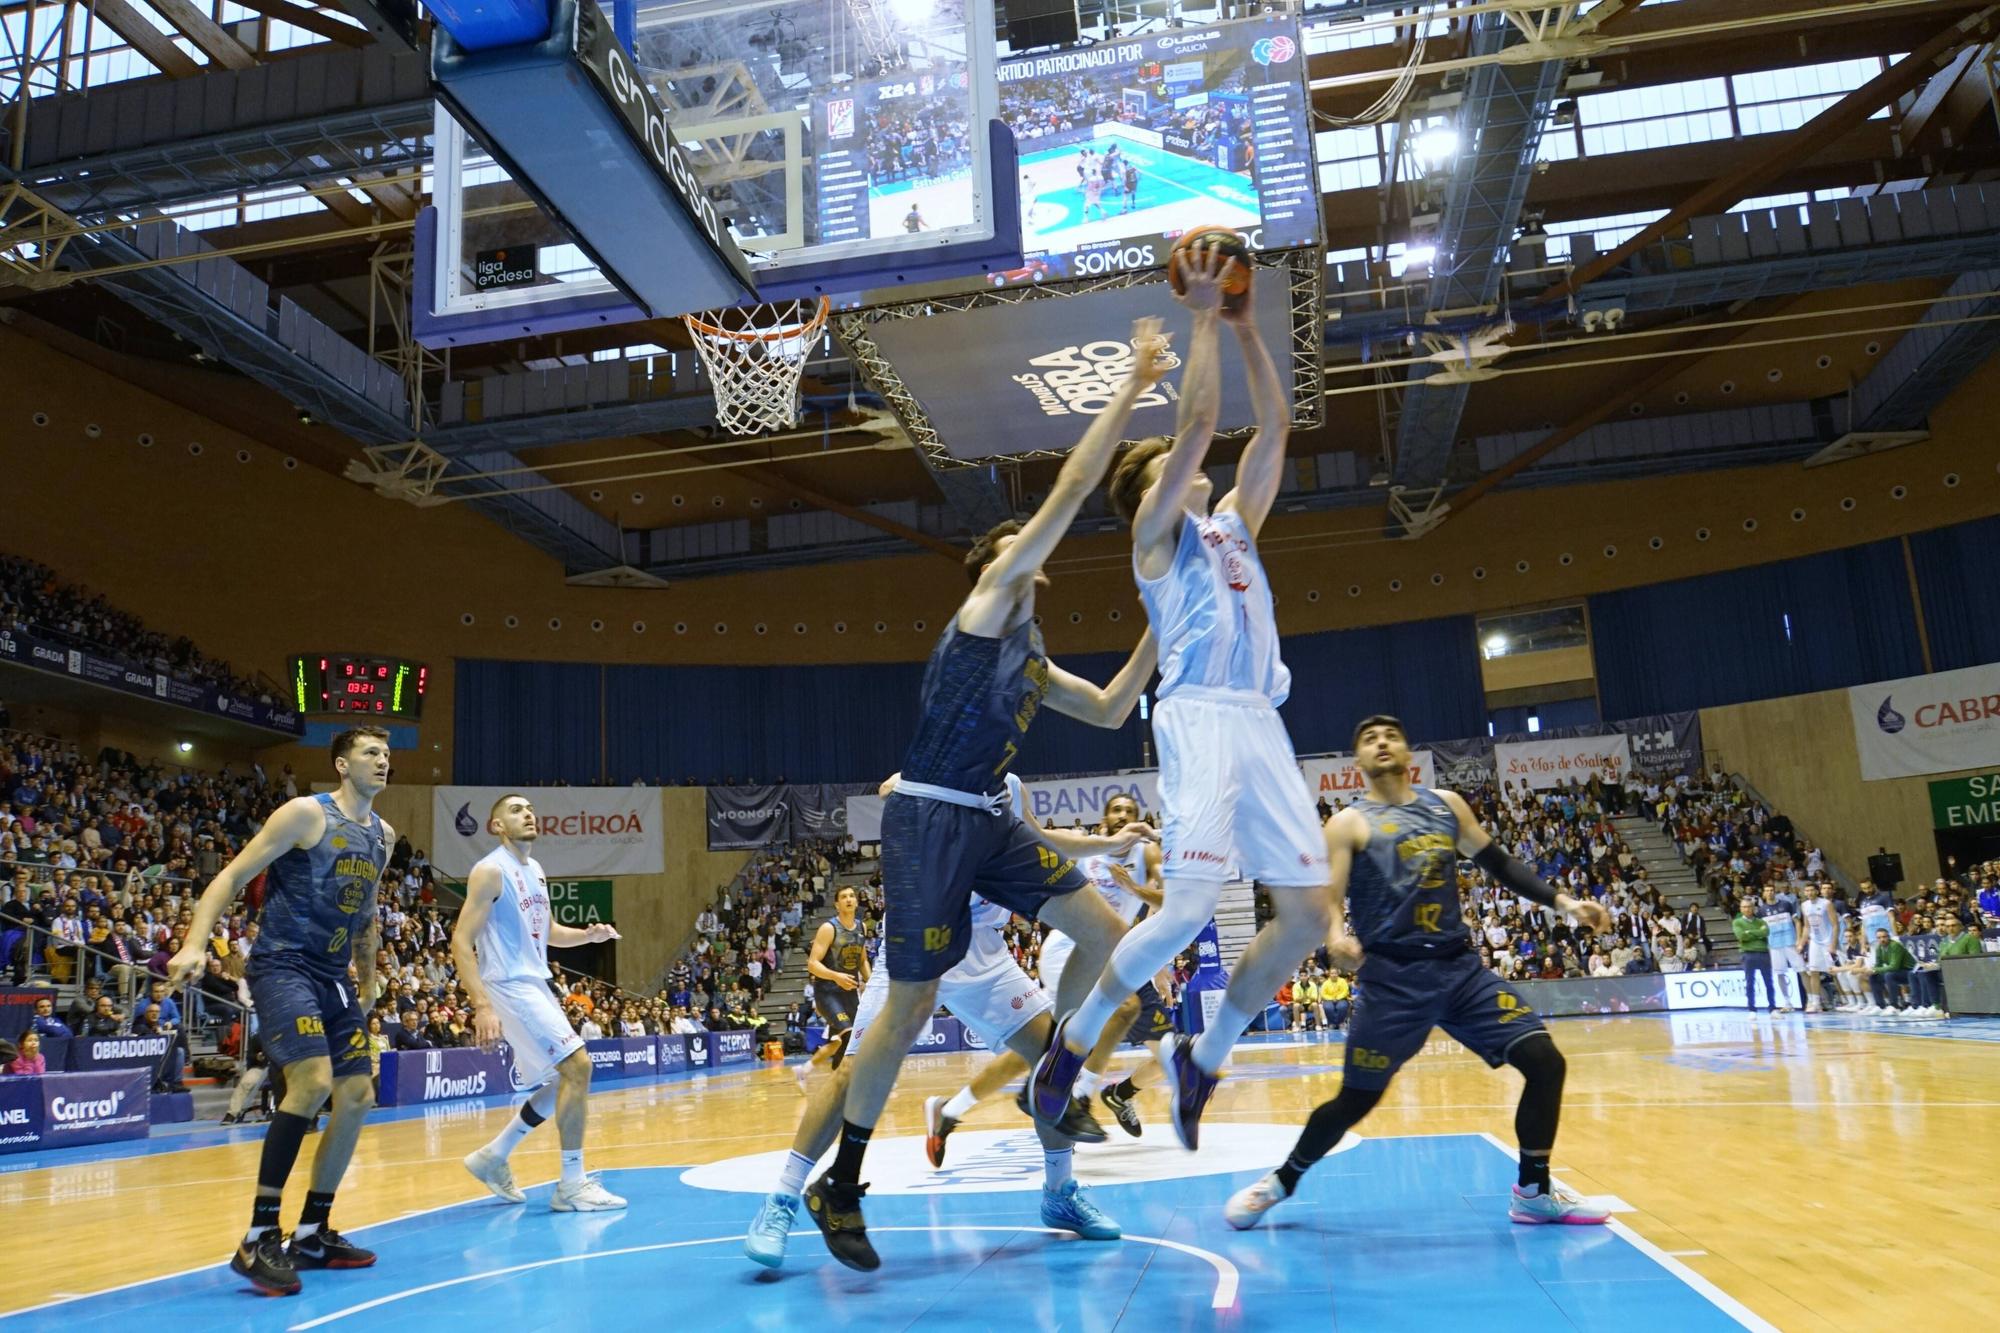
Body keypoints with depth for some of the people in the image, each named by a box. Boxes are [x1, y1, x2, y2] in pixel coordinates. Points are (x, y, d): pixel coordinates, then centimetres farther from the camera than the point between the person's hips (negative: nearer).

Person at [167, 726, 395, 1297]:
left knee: (357, 1098, 6)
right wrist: (195, 944, -22)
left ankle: (312, 1234, 19)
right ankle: (259, 1236, -14)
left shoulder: (382, 835, 12)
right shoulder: (305, 813, -9)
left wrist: (367, 978, 28)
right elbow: (232, 876, -11)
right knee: (313, 1082, -24)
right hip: (283, 966, -8)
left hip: (334, 977, 8)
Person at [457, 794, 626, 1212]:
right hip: (510, 986, -9)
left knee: (564, 1080, 12)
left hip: (536, 985, 9)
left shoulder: (535, 871, 14)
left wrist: (589, 934, 4)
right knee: (577, 1066, -16)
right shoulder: (490, 871, -12)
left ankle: (493, 1157, 26)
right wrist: (482, 1006, -26)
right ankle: (571, 1185, -9)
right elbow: (461, 942, -17)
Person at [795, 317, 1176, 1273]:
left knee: (1106, 934, 1)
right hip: (929, 820, -8)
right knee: (909, 1010, -5)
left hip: (988, 822, 8)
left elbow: (1111, 710, 26)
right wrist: (1131, 390, -7)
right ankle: (838, 1190, 12)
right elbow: (1070, 494, -10)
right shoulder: (984, 606, -5)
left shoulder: (1033, 663, 17)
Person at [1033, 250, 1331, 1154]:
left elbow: (1274, 430, 24)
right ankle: (1073, 1042, 5)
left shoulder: (1234, 525, 26)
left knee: (1309, 913, 1)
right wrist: (1203, 317, 4)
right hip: (1201, 718, -7)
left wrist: (1248, 331, 22)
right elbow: (1199, 421, -2)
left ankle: (1202, 1060, 17)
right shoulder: (1157, 532, 8)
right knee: (1187, 910, -17)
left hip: (1261, 725, 7)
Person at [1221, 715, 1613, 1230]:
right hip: (1394, 977, -5)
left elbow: (1498, 863, 21)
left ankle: (1534, 1192, 14)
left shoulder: (1446, 804, 12)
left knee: (1545, 1062, -4)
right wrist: (1336, 936, -33)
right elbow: (1328, 900, -11)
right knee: (1356, 1101, -1)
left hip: (1461, 966, 5)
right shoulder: (1349, 824, -4)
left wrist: (1562, 902, 13)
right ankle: (1281, 1182, 22)